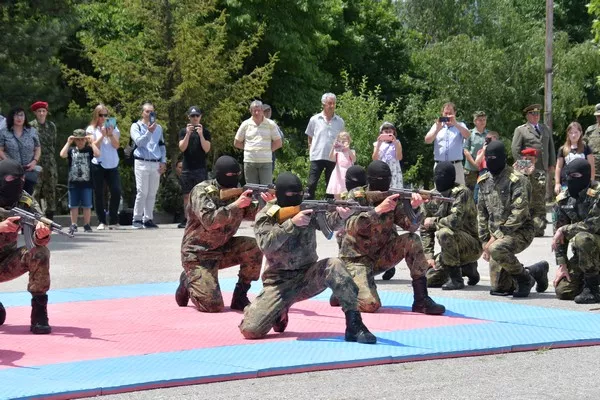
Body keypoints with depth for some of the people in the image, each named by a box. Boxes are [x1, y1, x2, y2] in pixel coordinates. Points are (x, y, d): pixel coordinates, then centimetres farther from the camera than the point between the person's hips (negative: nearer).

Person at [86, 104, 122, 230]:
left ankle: (113, 221, 1)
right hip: (98, 164, -2)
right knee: (99, 194, 0)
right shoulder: (91, 129, 6)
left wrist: (110, 135, -12)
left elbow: (116, 145, 3)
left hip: (112, 164, 2)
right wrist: (102, 135, -14)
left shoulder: (113, 127, 12)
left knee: (116, 192, -8)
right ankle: (102, 222, 5)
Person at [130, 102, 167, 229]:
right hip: (142, 163, -5)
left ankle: (148, 219, 10)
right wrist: (149, 132, -24)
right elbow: (139, 142, -12)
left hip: (156, 164, 5)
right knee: (142, 192, -8)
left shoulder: (158, 127, 17)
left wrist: (163, 161, 9)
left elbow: (162, 145, 19)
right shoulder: (136, 126, 3)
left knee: (152, 193, 5)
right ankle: (137, 219, -2)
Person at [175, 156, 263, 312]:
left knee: (254, 247, -18)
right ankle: (188, 282, 14)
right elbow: (209, 221, -29)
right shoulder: (202, 191, -16)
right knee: (213, 306, -18)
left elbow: (253, 214, -4)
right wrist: (236, 204, -30)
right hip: (198, 254, -6)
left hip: (223, 249, 6)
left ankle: (240, 296, -2)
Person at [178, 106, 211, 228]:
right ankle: (186, 219, 11)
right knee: (187, 195, 5)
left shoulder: (205, 131, 6)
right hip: (187, 168, 2)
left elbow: (206, 149, -4)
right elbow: (182, 148, -2)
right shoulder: (184, 131, 9)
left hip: (200, 168, -2)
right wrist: (188, 134, -13)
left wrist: (201, 135, -14)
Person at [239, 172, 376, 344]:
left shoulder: (309, 208, 1)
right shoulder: (266, 215, -6)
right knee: (250, 330, -19)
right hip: (279, 282, -2)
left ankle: (354, 325, -26)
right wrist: (292, 223, -35)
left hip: (308, 276, 2)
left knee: (334, 265, -30)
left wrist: (340, 215, -41)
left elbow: (327, 222, -18)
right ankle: (279, 312, 16)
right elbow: (265, 244, -23)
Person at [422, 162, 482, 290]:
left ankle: (456, 279, -19)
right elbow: (425, 230, 4)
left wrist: (433, 222, -15)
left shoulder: (462, 192, -17)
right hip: (451, 248, 7)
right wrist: (428, 256, -6)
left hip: (472, 246, -7)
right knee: (427, 279, -4)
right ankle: (467, 268, 18)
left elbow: (455, 221, -31)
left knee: (444, 233, -34)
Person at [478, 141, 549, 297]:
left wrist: (496, 236, -21)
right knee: (498, 287, 4)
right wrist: (485, 241, 8)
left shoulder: (517, 180, -14)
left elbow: (518, 215, -20)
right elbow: (482, 213, 15)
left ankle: (525, 278, -13)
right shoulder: (484, 181, 9)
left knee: (497, 249, -39)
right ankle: (535, 271, 29)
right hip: (496, 235, 7)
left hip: (520, 232, -7)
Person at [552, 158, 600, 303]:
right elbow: (558, 235, 2)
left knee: (582, 238, -37)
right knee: (563, 292, -4)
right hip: (583, 252, 6)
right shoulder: (564, 199, 0)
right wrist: (562, 265, -3)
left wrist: (564, 230, -20)